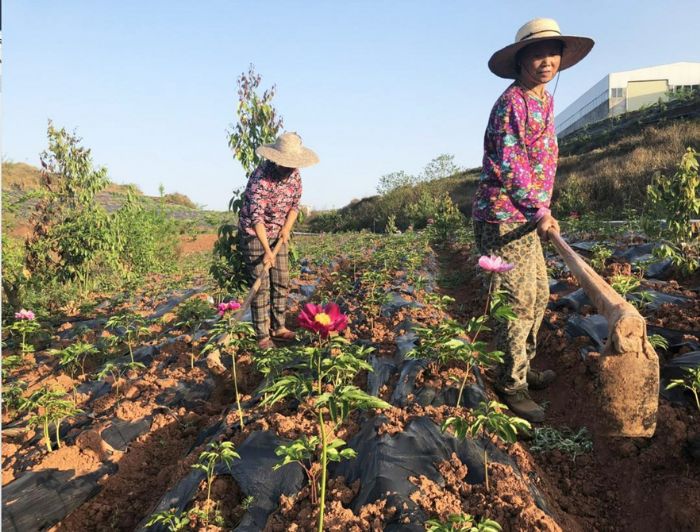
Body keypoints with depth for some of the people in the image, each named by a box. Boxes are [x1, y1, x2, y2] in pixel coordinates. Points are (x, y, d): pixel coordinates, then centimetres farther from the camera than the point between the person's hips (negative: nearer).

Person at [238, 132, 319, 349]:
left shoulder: (295, 175, -4)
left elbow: (295, 204, 7)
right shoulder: (261, 178, -26)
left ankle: (278, 327, 18)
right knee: (261, 285, -7)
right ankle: (263, 335, 0)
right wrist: (267, 250, -35)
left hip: (279, 234, 6)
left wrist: (287, 227, -10)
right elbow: (256, 216, -29)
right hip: (254, 234, -6)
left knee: (282, 282, 6)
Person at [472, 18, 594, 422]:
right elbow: (508, 165, -19)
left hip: (525, 216, 10)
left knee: (539, 294, 16)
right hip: (503, 215, -10)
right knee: (519, 301, -6)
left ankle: (524, 368, 32)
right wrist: (539, 212, -18)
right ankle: (512, 386, 7)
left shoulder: (545, 101, 15)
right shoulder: (512, 102, -14)